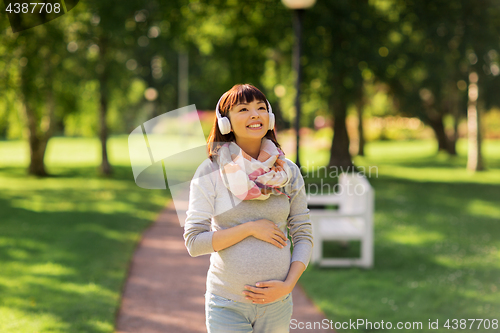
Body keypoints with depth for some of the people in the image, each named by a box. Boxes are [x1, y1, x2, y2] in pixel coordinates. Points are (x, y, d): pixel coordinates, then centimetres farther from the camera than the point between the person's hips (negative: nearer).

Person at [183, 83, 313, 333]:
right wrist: (251, 228, -14)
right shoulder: (210, 171, -4)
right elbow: (194, 241, -9)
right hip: (228, 305, -2)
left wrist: (288, 285, -8)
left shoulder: (288, 172, 3)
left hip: (277, 304, 2)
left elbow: (303, 236, 6)